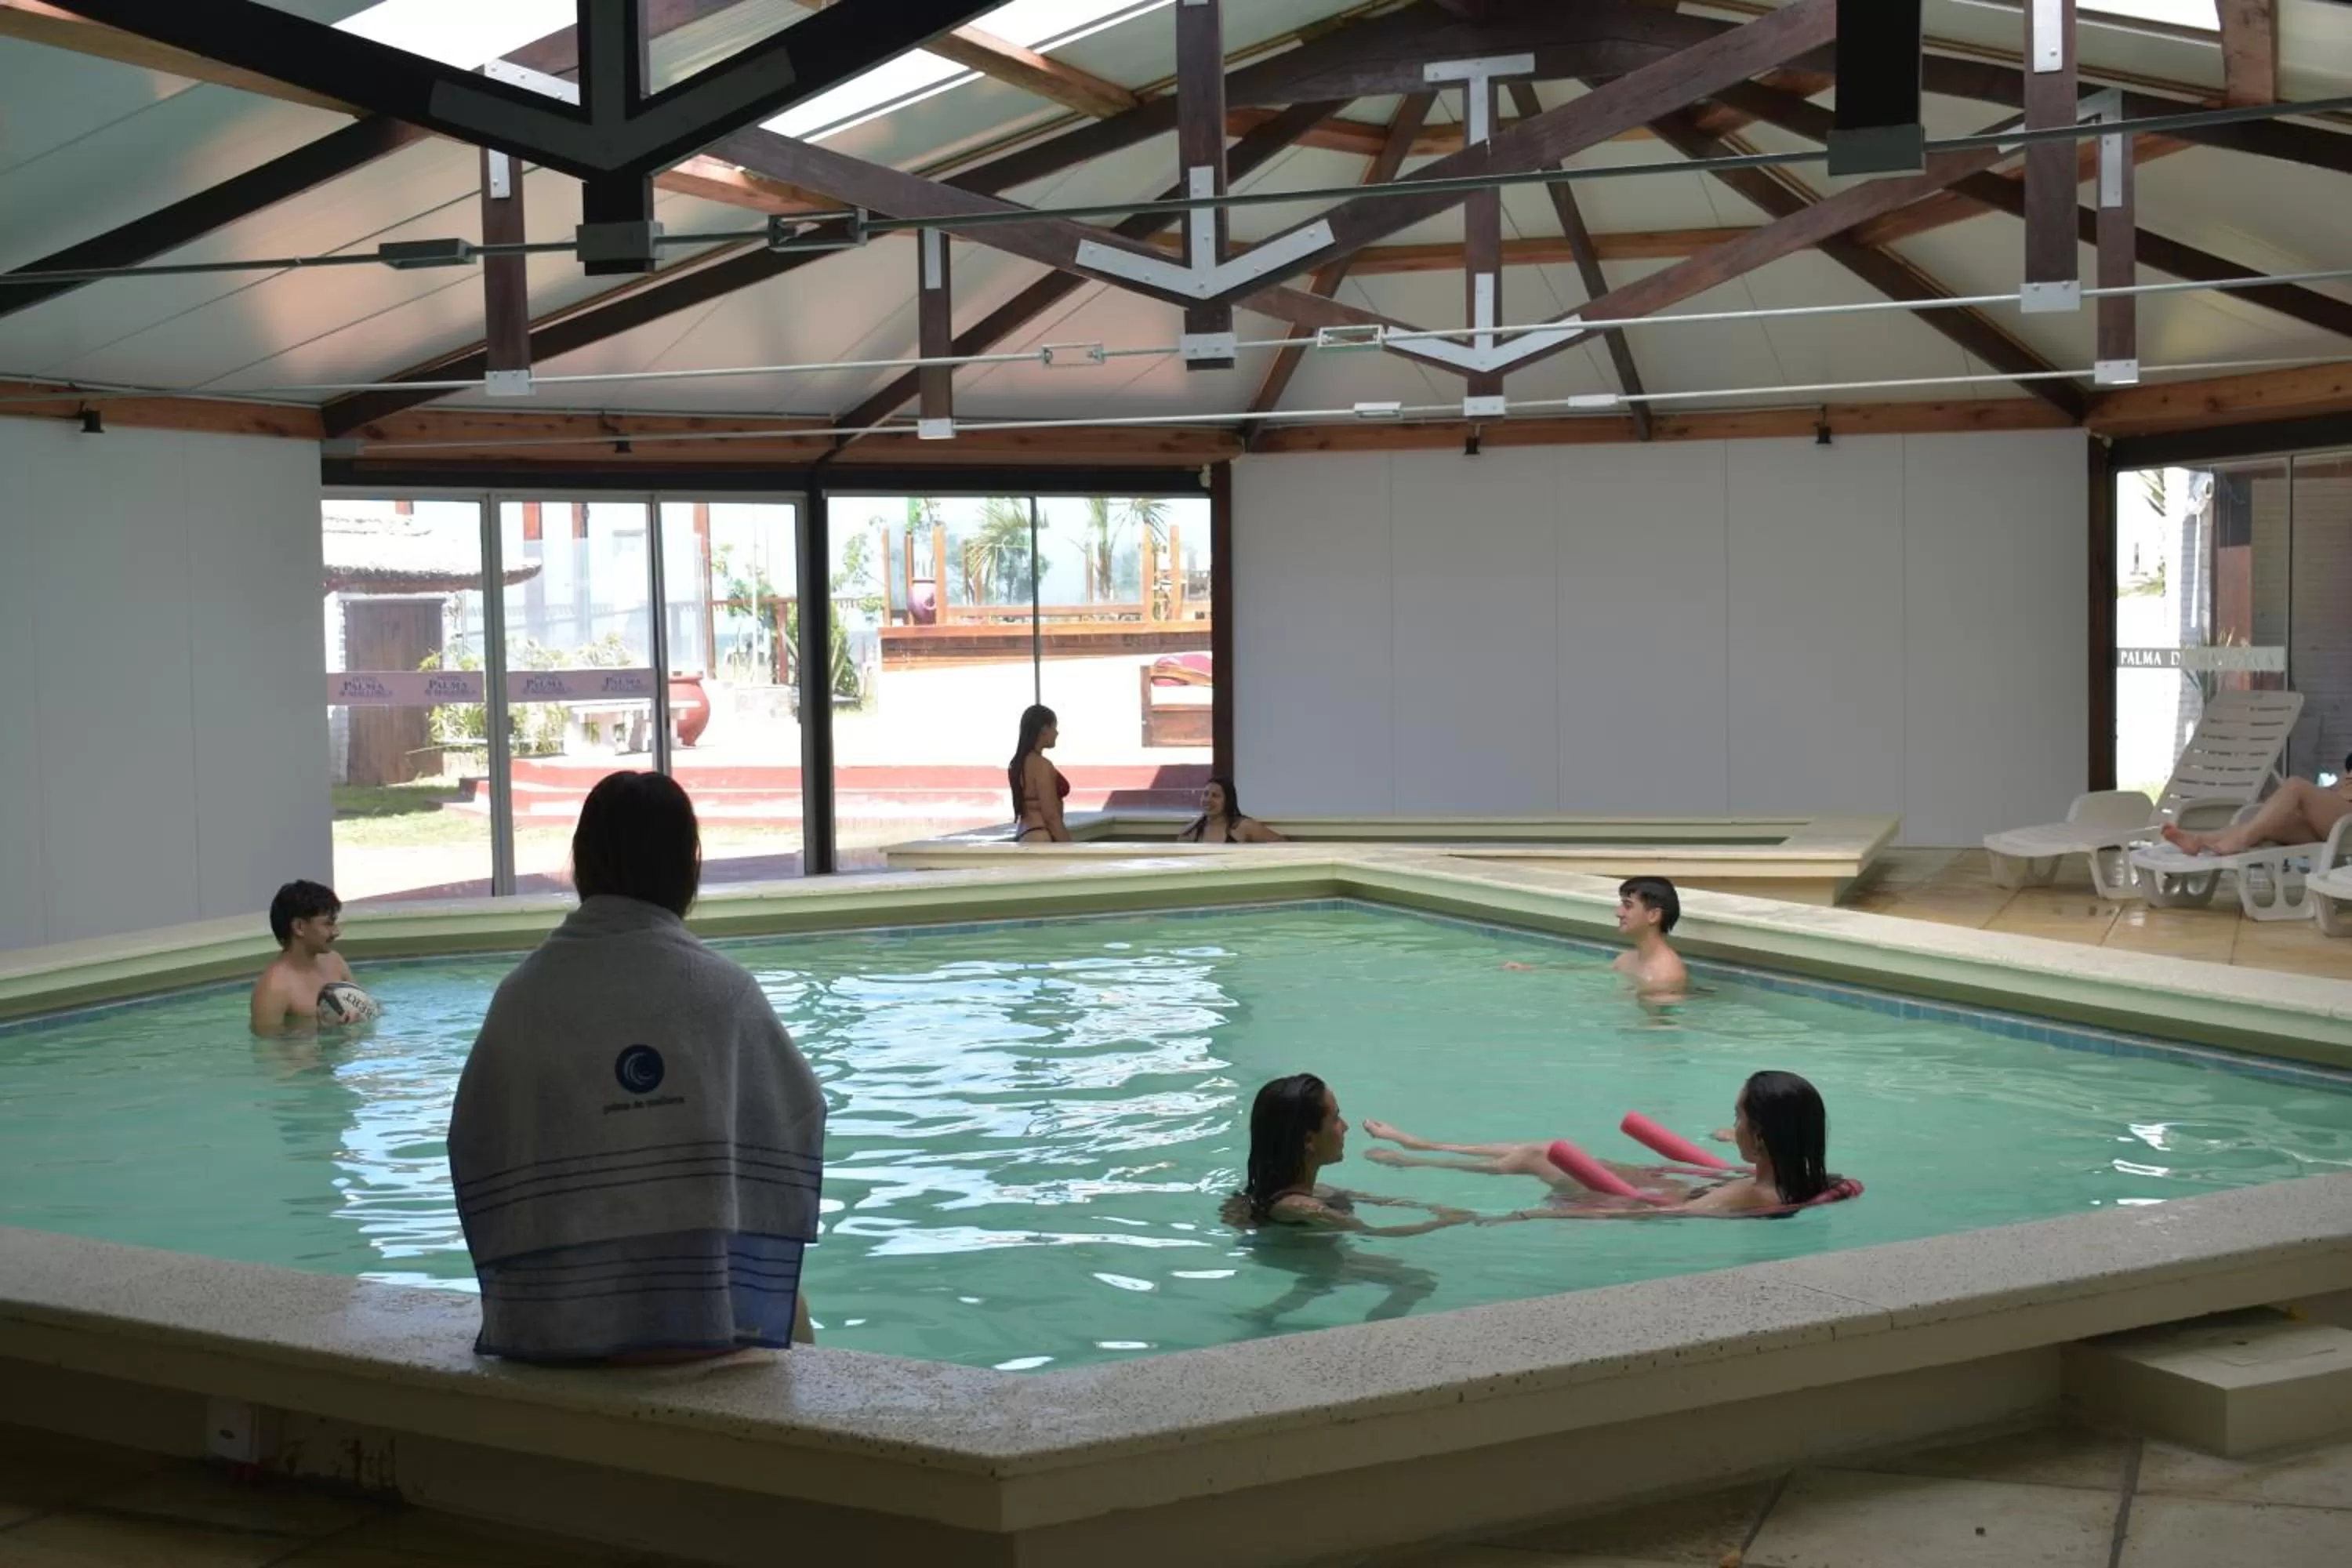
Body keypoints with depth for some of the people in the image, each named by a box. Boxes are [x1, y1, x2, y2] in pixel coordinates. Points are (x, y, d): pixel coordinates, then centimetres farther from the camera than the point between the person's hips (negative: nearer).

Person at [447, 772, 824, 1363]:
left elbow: (474, 1152, -3)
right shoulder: (721, 988, -9)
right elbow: (798, 1122, -1)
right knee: (787, 1311, 33)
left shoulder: (523, 995, -6)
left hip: (552, 1321, 2)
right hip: (699, 1315, -2)